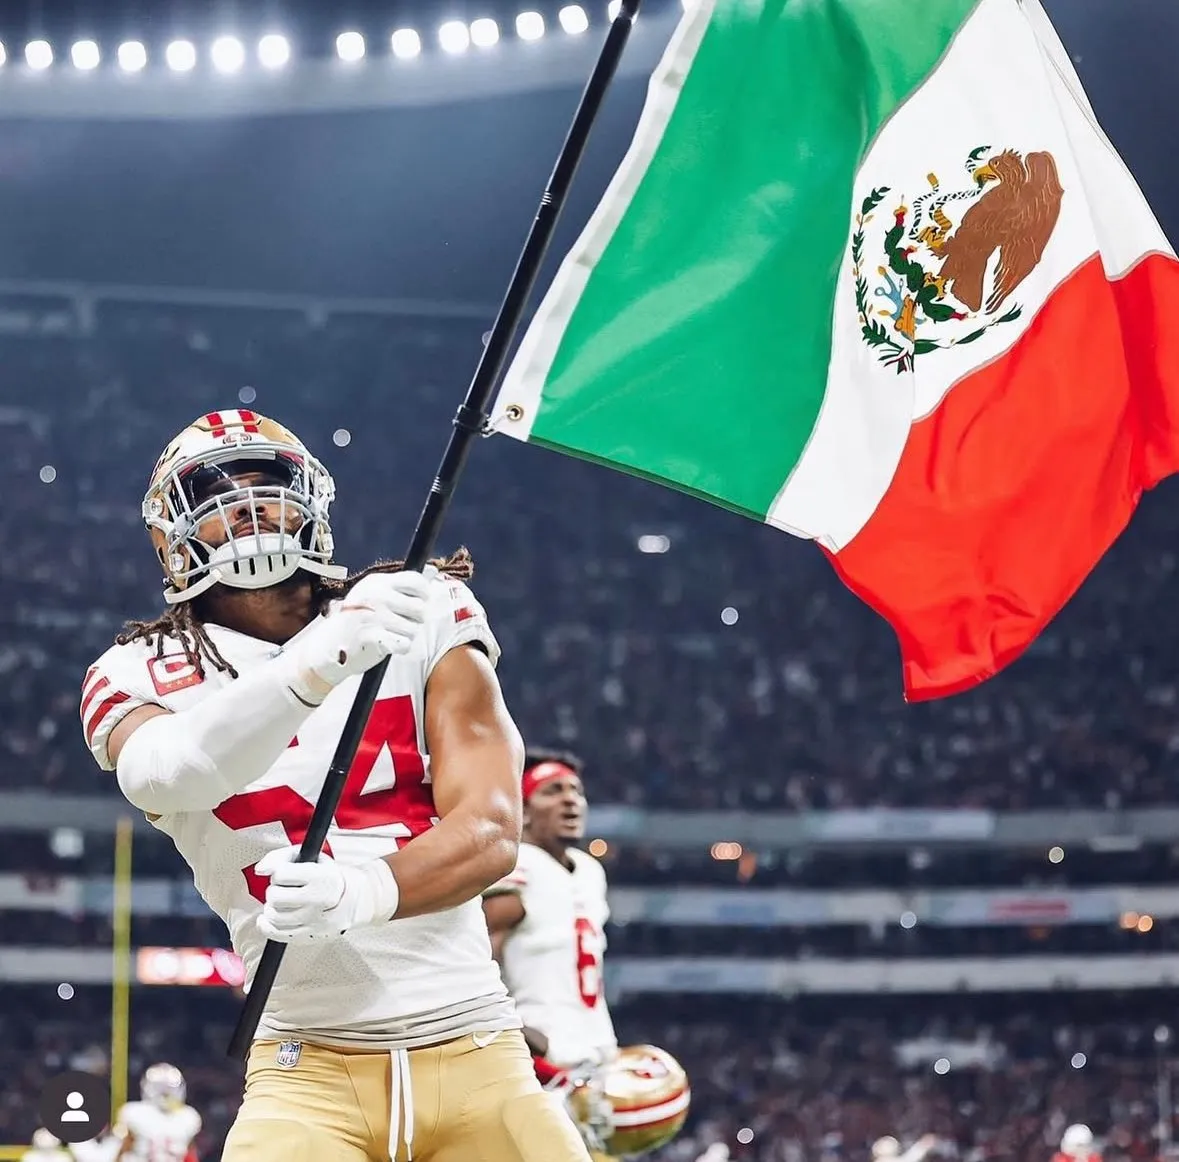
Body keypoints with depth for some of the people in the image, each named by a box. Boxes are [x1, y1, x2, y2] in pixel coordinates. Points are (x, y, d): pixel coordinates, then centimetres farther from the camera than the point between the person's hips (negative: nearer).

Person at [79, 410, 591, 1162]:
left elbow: (493, 833, -6)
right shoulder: (140, 676, 4)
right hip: (308, 1065, -2)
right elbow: (157, 777, -21)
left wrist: (364, 891, -28)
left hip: (473, 1051, 2)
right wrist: (312, 664, -39)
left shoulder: (424, 620, 6)